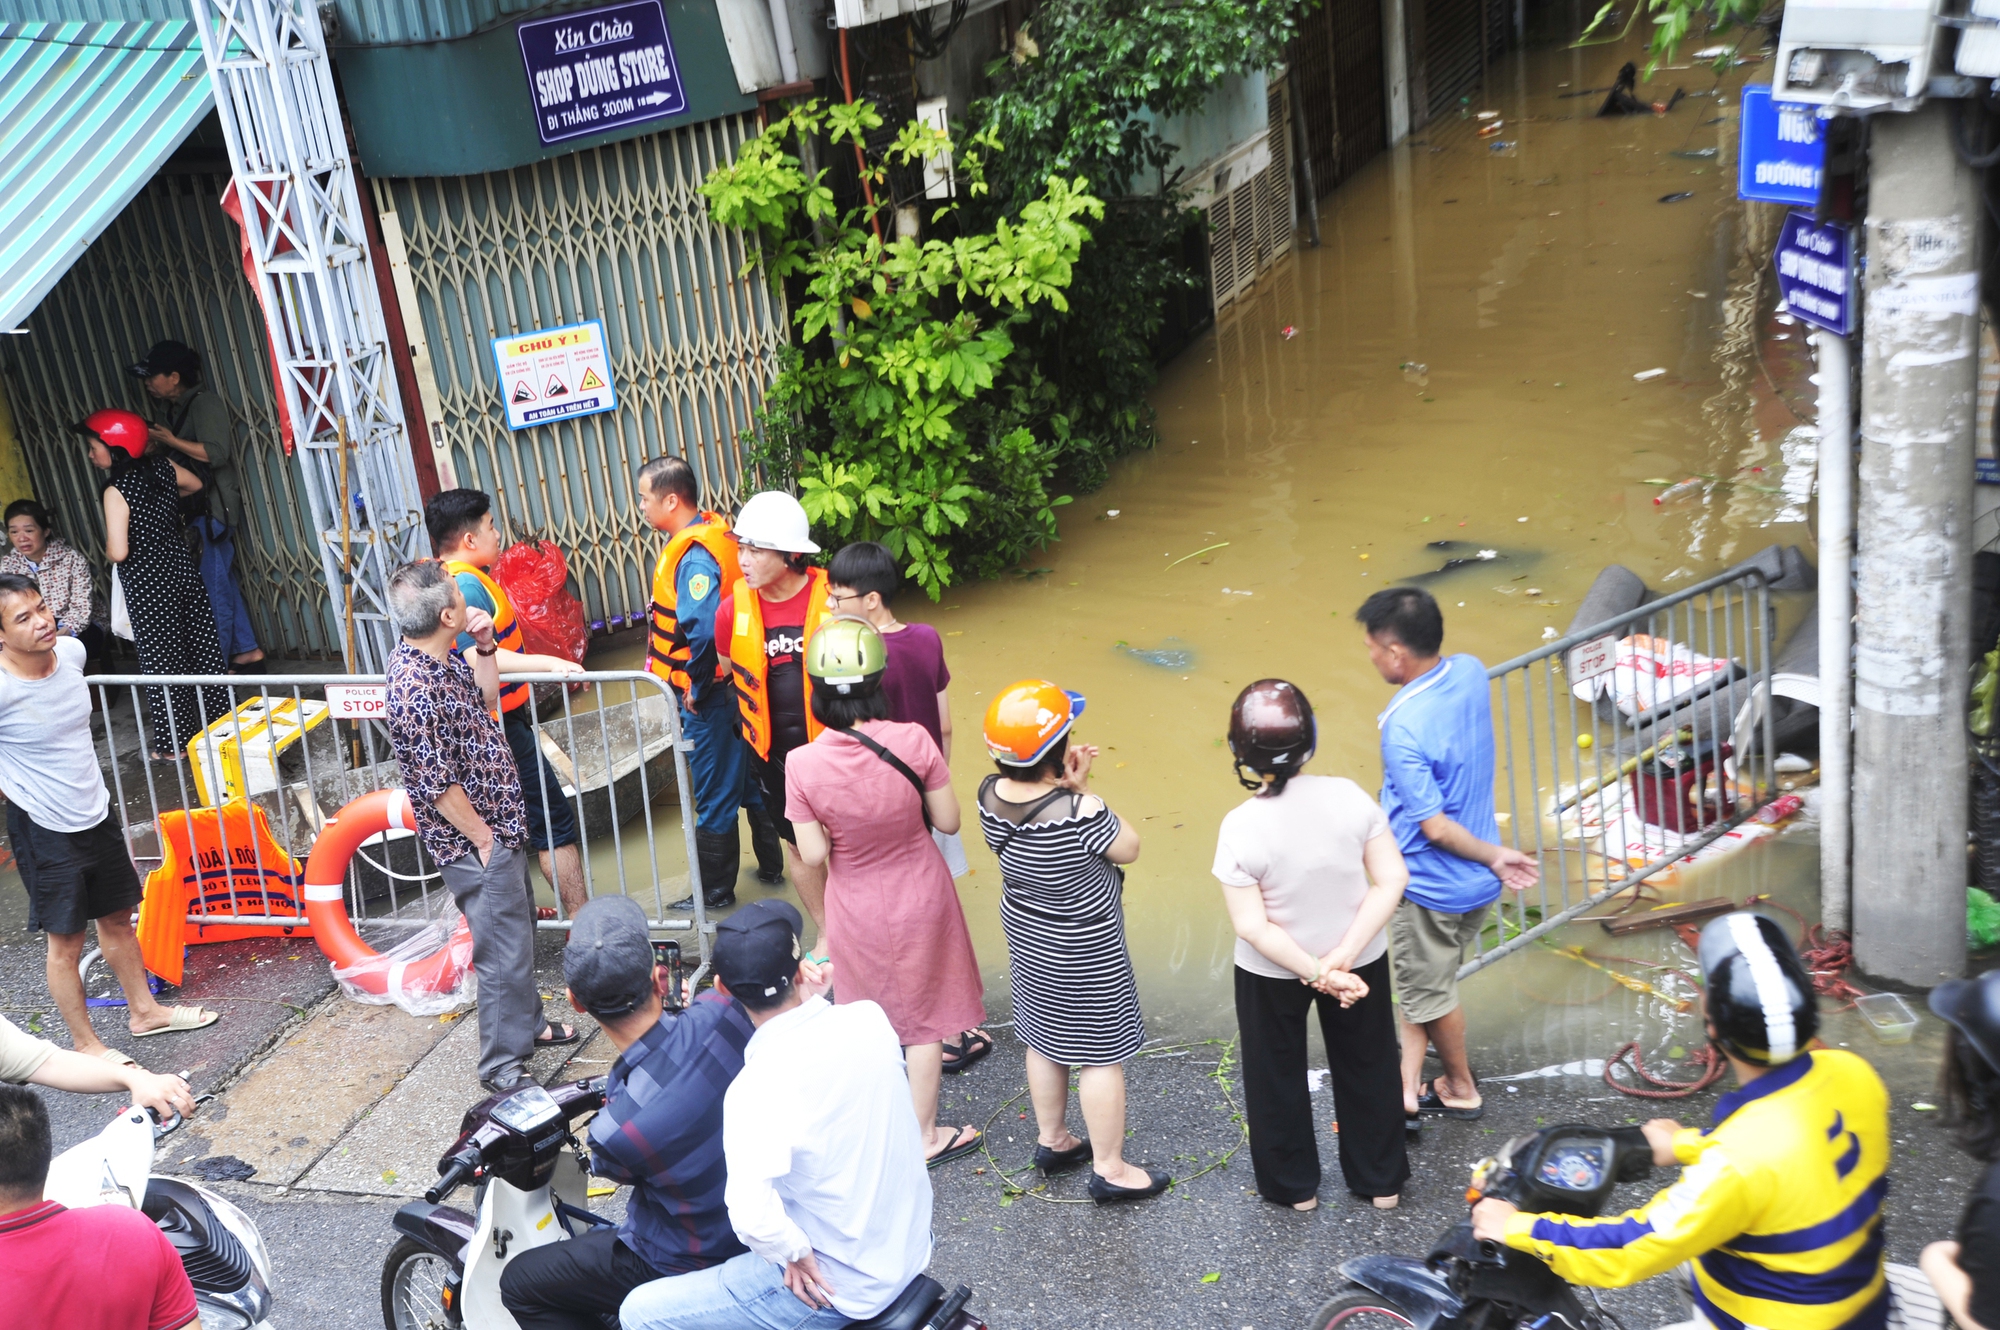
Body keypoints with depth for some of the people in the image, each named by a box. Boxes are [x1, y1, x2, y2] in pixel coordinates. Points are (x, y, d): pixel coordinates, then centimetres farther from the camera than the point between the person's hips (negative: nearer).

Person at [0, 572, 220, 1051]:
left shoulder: (70, 651, -8)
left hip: (96, 812, 6)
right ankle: (86, 1043, 23)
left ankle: (144, 1011, 39)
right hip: (45, 830, -6)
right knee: (67, 942, 7)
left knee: (118, 918, 21)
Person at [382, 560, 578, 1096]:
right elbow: (439, 786, -25)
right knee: (504, 951, 1)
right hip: (474, 841, -10)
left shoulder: (443, 658, 0)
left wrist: (484, 647, 3)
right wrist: (484, 840, -14)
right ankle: (503, 1067, 15)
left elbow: (485, 701, 19)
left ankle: (528, 1025, 43)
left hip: (498, 824, 10)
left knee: (518, 928, 25)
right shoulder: (415, 689, -29)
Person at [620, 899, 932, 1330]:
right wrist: (813, 998, 3)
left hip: (838, 1290, -7)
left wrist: (795, 1254, -19)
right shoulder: (870, 1020, -10)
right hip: (910, 1250, 7)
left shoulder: (760, 1088, -27)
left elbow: (751, 1216, -38)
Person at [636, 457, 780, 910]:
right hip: (735, 682, 10)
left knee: (714, 795, 5)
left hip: (709, 695, -10)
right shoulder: (716, 529, 4)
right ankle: (771, 867, 37)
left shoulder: (693, 556, -25)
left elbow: (703, 631, -35)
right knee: (751, 777, 22)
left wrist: (697, 689, -21)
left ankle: (715, 892, 19)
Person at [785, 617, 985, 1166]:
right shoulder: (913, 741, -25)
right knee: (923, 1016, 18)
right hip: (919, 898, -1)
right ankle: (926, 1135, 32)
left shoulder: (803, 764, -23)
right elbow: (948, 821, -14)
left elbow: (813, 854, -17)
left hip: (857, 908, 1)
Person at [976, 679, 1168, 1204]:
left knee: (1044, 1040, 25)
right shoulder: (1078, 813, -35)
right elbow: (1128, 849, -16)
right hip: (1084, 949, -7)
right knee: (1102, 1054, 11)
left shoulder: (991, 795, -14)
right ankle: (1109, 1169, 25)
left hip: (1025, 933, 7)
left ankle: (1052, 1141, 44)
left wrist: (1069, 786, -14)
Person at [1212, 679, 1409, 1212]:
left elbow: (1252, 926, -24)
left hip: (1272, 970, -2)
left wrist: (1317, 974, -16)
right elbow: (1392, 879, -17)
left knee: (1276, 1074, 22)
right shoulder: (1349, 797, -19)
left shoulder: (1241, 827, -26)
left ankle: (1293, 1186, 39)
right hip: (1361, 958, 2)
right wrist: (1344, 956, -18)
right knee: (1367, 1067, 24)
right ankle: (1382, 1181, 40)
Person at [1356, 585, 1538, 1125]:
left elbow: (1435, 827, -27)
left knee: (1429, 994, 17)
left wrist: (1493, 855, -14)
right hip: (1477, 882, 7)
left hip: (1429, 886, -7)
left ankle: (1462, 1090, 36)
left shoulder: (1404, 731, -31)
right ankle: (1409, 1086, 30)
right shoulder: (1471, 672, -9)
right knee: (1426, 981, 23)